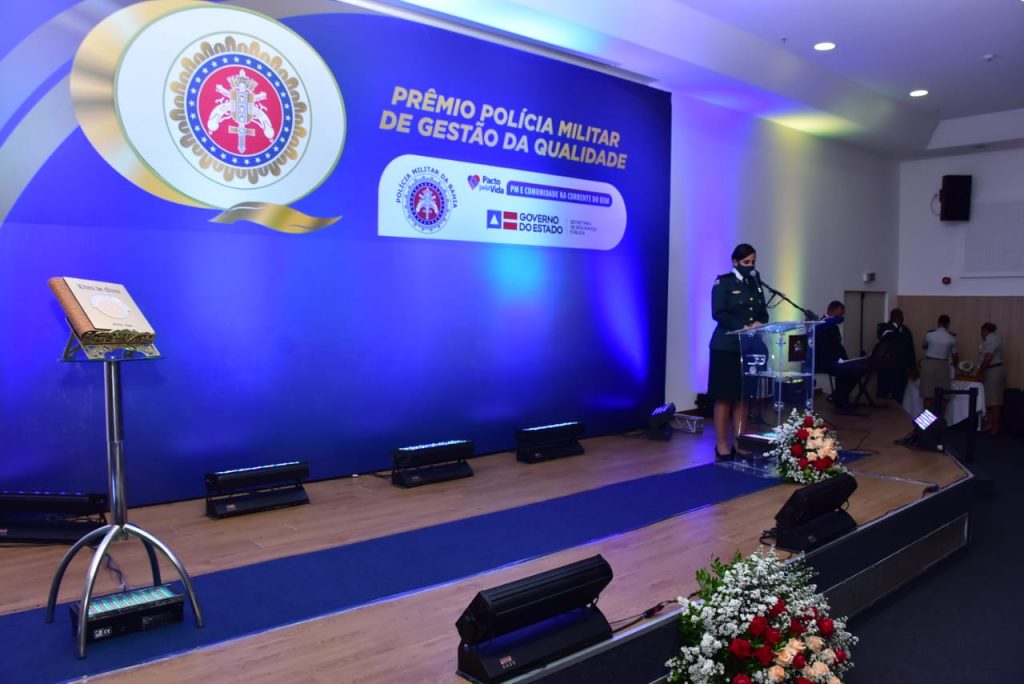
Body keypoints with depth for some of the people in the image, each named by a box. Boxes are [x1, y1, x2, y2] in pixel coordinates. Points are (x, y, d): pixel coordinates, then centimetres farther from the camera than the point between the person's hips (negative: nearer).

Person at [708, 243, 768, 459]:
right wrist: (743, 327, -22)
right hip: (726, 347, -6)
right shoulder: (723, 282, -4)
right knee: (724, 397, -2)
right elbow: (718, 313, -14)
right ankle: (721, 445, 5)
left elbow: (763, 313, 12)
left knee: (743, 396, 8)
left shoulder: (756, 283, 14)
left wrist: (759, 324, -10)